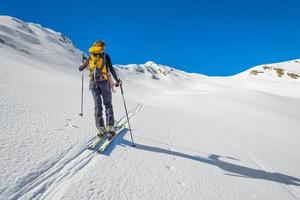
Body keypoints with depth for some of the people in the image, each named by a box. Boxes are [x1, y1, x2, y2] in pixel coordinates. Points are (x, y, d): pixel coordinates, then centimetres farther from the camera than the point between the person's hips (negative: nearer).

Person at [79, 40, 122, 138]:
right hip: (104, 82, -3)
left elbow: (80, 68, 18)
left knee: (98, 105, 5)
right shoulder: (105, 56, 5)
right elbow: (111, 69, -2)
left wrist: (84, 63, 40)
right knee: (108, 104, 4)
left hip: (93, 83, 3)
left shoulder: (90, 57, 13)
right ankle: (110, 126, -6)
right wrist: (117, 81, 5)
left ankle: (100, 128, -3)